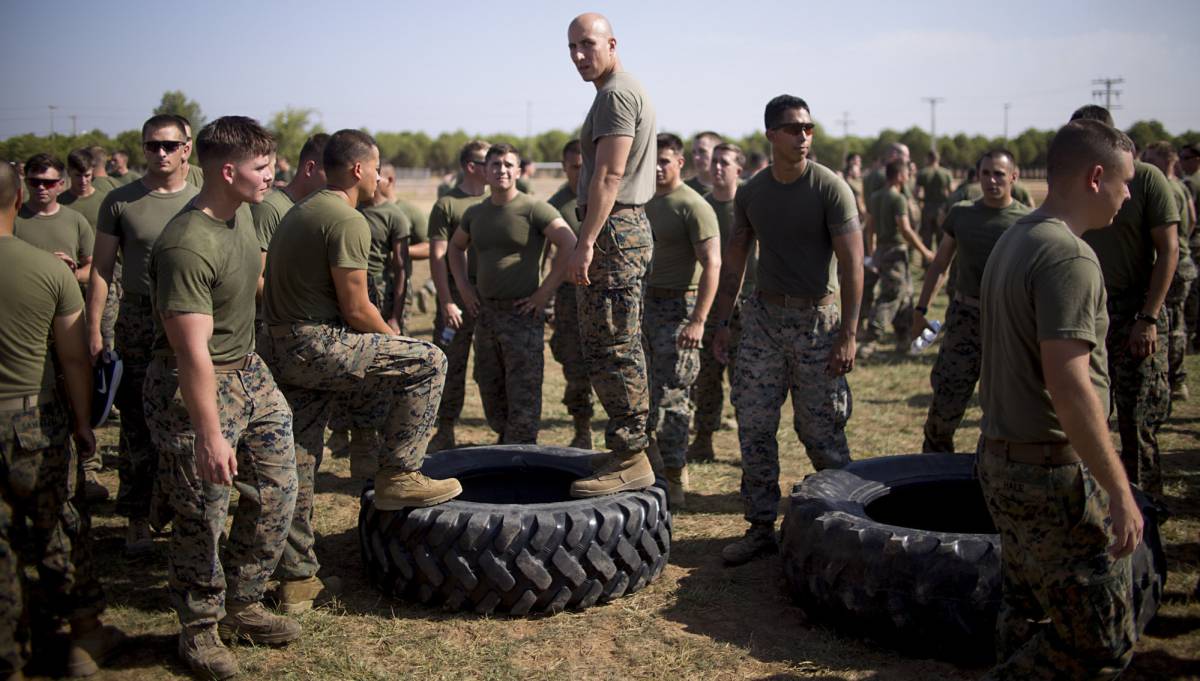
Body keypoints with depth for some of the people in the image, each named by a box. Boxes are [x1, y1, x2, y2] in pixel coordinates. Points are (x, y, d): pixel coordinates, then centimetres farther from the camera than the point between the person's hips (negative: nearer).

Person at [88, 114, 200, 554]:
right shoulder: (120, 202, 1)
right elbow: (101, 269, 3)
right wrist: (93, 331, -2)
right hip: (137, 324, -1)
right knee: (138, 426, 4)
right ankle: (138, 520, 14)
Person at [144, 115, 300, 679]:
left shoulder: (242, 213, 3)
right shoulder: (187, 246, -27)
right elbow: (193, 351, -28)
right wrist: (209, 435, -28)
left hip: (251, 372, 9)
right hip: (198, 387, -9)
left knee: (276, 493, 11)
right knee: (202, 517, 2)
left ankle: (241, 606, 28)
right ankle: (199, 631, 21)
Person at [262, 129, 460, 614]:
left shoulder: (298, 213, 20)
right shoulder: (348, 221, -11)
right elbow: (356, 310, -15)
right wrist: (394, 341, 5)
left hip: (282, 349, 10)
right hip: (317, 346, -10)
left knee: (297, 466, 13)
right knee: (427, 362, -3)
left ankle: (296, 579, 20)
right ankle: (398, 475, 0)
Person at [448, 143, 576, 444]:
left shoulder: (534, 209, -9)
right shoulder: (475, 213, 11)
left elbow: (569, 245, -16)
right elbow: (456, 246, 29)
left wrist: (545, 291, -16)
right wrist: (463, 287, 15)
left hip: (522, 314, -6)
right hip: (485, 312, 7)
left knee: (523, 396, -5)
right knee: (489, 389, 14)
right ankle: (506, 441, 31)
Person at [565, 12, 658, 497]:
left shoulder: (616, 94, -11)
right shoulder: (627, 92, 23)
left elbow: (608, 177, -19)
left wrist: (585, 243, -22)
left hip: (614, 230, -11)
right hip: (624, 227, 11)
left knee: (612, 348, -11)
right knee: (613, 347, 14)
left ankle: (631, 459, -9)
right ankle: (627, 446, 20)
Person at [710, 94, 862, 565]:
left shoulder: (830, 187, -8)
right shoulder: (751, 192, 6)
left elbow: (852, 263, -11)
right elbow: (734, 261, 14)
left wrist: (848, 334, -17)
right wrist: (721, 323, 11)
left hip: (816, 320, -4)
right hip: (764, 316, 4)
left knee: (821, 432, 0)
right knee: (753, 426, 3)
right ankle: (761, 527, 13)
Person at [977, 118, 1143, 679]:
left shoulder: (1013, 241, 12)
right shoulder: (1069, 257, -19)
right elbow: (1069, 384, -26)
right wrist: (1120, 491, -22)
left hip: (1001, 459, 10)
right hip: (1055, 471, -10)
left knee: (1026, 623, 19)